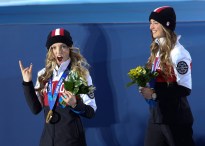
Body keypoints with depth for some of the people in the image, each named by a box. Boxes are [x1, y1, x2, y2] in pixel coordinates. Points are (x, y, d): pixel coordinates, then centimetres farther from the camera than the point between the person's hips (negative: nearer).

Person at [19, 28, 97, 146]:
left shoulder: (80, 74, -6)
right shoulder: (44, 74, 5)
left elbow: (91, 112, -6)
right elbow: (36, 108, 4)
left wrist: (75, 104, -24)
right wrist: (27, 83, -3)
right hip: (48, 136, 4)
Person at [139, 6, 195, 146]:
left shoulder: (178, 53, -16)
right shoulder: (157, 49, 10)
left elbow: (185, 89, -19)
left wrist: (154, 94, -19)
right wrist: (146, 87, -1)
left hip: (176, 118, -8)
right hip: (156, 114, 8)